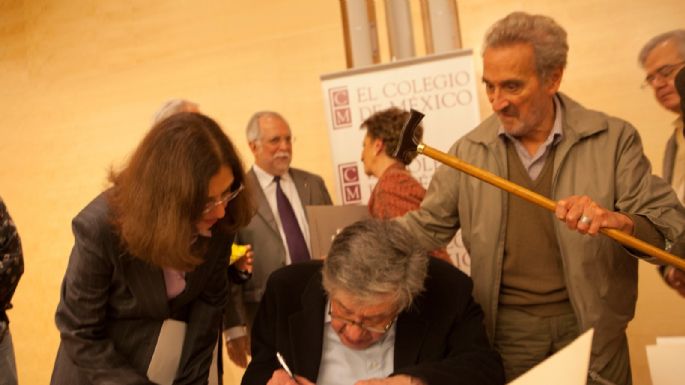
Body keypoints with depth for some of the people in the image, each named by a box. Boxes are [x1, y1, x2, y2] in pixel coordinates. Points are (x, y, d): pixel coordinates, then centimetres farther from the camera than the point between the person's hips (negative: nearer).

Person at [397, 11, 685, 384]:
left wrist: (619, 221, -29)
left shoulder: (613, 139, -6)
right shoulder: (470, 150, -1)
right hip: (506, 328, 1)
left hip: (591, 326, -1)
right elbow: (424, 227, 5)